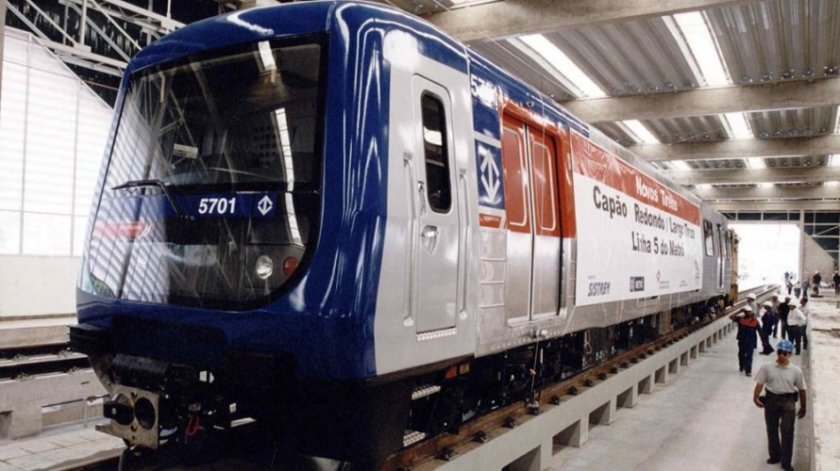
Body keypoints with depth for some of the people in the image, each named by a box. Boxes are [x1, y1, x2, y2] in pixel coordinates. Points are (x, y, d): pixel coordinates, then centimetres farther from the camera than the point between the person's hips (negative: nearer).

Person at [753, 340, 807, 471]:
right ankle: (774, 456, 31)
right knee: (771, 429, 12)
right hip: (771, 400, 1)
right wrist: (756, 398, -20)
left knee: (787, 431, -5)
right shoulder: (767, 368, -4)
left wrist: (803, 407, 10)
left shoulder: (796, 371, -3)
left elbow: (801, 389, 5)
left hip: (788, 402, -1)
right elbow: (760, 384, -5)